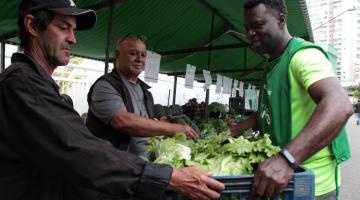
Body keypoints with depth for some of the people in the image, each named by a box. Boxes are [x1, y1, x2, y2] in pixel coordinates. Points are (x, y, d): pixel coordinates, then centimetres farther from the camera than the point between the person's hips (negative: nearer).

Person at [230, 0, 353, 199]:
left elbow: (339, 106, -35)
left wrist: (286, 159, -45)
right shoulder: (271, 63, 10)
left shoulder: (303, 55, -19)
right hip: (277, 168, 8)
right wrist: (234, 130, 7)